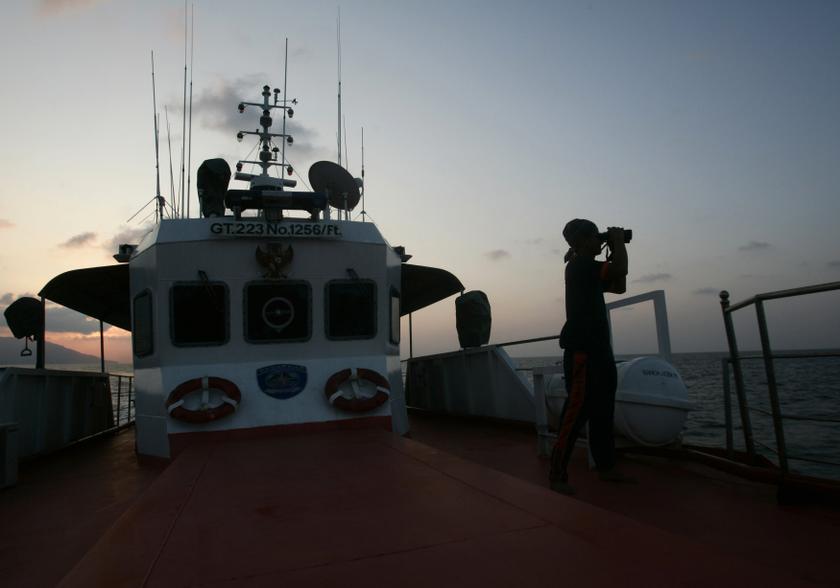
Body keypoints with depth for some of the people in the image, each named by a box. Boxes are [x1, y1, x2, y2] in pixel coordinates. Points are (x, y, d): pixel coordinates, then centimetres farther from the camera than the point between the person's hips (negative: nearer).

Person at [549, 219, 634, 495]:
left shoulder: (589, 269, 19)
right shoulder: (579, 266, -10)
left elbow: (620, 286, 23)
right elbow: (621, 269, -19)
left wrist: (615, 250, 17)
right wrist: (618, 241, -2)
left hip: (598, 348, 10)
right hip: (582, 350, -10)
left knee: (602, 412, 12)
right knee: (577, 410, -12)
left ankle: (606, 467, 20)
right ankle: (557, 474, -9)